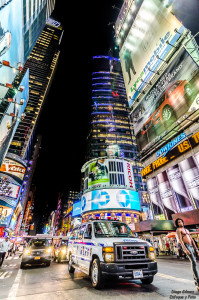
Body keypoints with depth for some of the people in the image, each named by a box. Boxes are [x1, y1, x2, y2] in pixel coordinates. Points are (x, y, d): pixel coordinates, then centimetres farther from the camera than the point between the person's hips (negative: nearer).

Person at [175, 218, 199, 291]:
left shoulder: (186, 230, 23)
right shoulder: (178, 230, -1)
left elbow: (191, 239, 22)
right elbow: (180, 240, -11)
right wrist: (185, 249, -21)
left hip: (191, 246, 7)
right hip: (186, 246, -7)